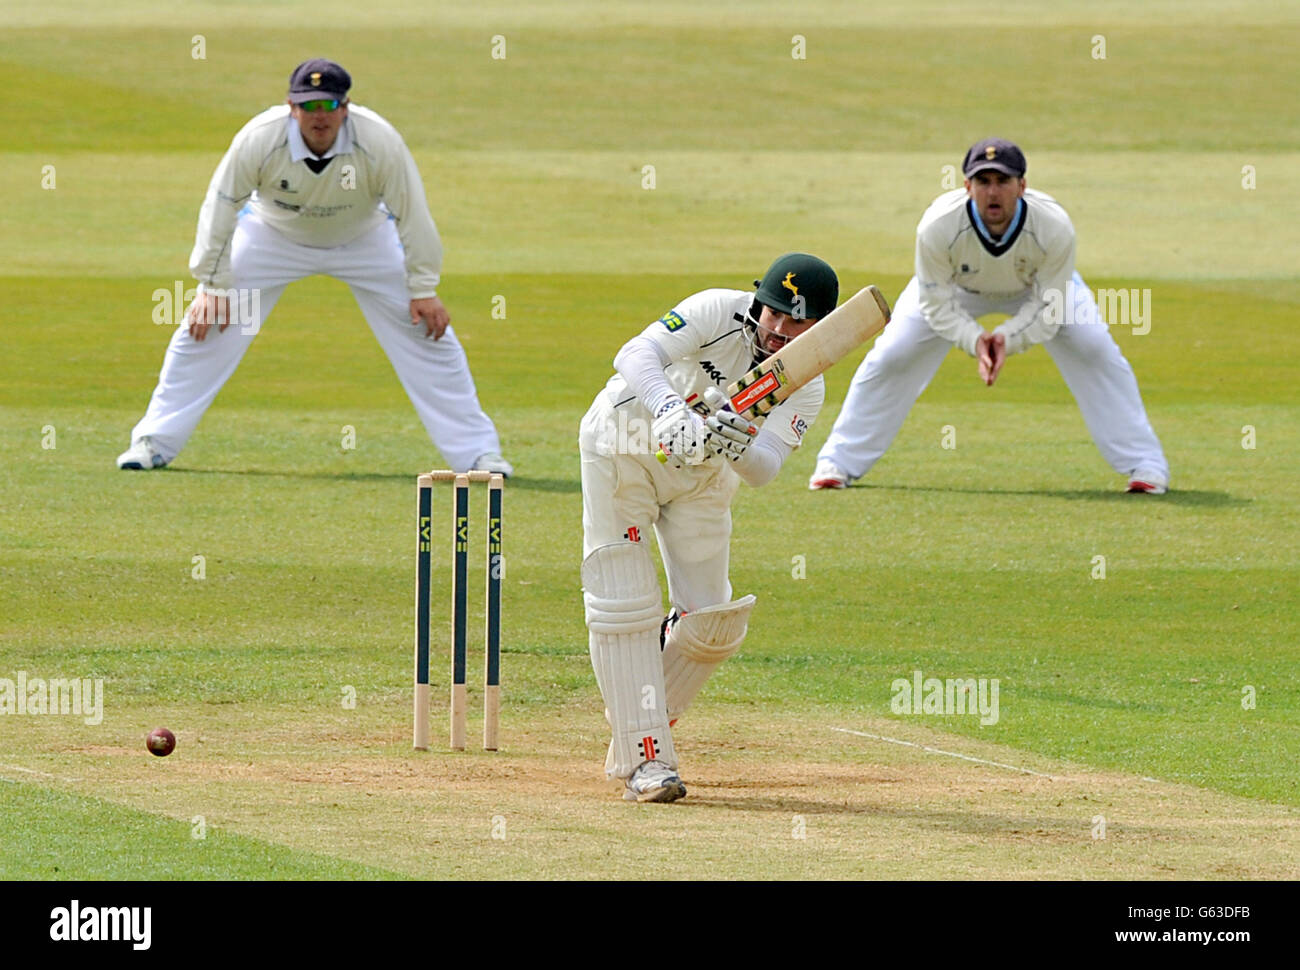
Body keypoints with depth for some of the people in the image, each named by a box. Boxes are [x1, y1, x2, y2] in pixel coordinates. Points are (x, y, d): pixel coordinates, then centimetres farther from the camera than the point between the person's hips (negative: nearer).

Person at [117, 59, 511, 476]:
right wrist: (213, 286, -20)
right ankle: (154, 441, 2)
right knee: (206, 323, -11)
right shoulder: (259, 140, -31)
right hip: (273, 234, 0)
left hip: (364, 238, 0)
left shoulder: (379, 142, -31)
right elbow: (221, 207, -20)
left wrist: (423, 289, -18)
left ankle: (476, 450, 3)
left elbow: (412, 214, -20)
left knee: (425, 330, -8)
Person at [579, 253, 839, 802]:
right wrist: (674, 416, -56)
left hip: (701, 476, 4)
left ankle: (636, 737, 20)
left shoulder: (805, 390, -15)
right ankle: (646, 760, -11)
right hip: (625, 444, -4)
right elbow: (637, 355, -39)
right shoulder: (721, 312, -26)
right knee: (624, 607, -13)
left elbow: (763, 469, -28)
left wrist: (736, 447, -50)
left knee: (713, 623, -1)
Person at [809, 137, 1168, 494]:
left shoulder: (1054, 227, -38)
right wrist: (974, 341, -41)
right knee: (892, 355, -12)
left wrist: (1008, 338, -41)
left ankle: (1145, 465, -3)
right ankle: (837, 463, 6)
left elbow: (1048, 308, -26)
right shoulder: (938, 227, -38)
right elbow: (937, 304, -26)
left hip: (1037, 288, 0)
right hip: (956, 288, 0)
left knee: (1096, 351, -16)